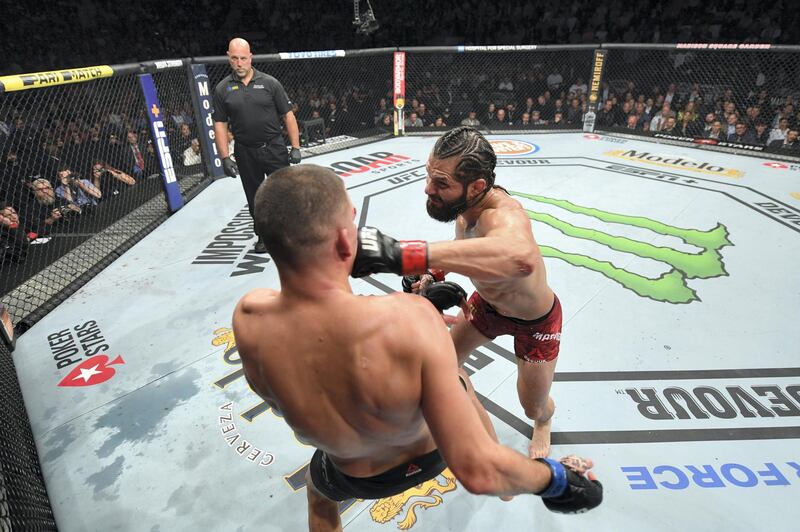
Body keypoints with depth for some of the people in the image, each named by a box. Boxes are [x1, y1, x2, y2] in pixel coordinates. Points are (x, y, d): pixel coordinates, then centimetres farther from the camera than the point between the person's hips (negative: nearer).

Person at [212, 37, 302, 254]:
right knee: (255, 198, 11)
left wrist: (295, 147, -5)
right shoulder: (222, 88, 3)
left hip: (274, 148, -2)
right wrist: (225, 158, -2)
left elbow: (288, 115, 0)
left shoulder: (269, 83, -1)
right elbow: (220, 125, 5)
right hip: (245, 152, 2)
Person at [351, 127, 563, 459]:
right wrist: (435, 273, -14)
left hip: (535, 321, -6)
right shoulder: (464, 206, -21)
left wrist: (404, 256, -78)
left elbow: (519, 258, -73)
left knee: (533, 407, 11)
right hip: (487, 304, 6)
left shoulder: (504, 215, -46)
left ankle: (544, 421, 52)